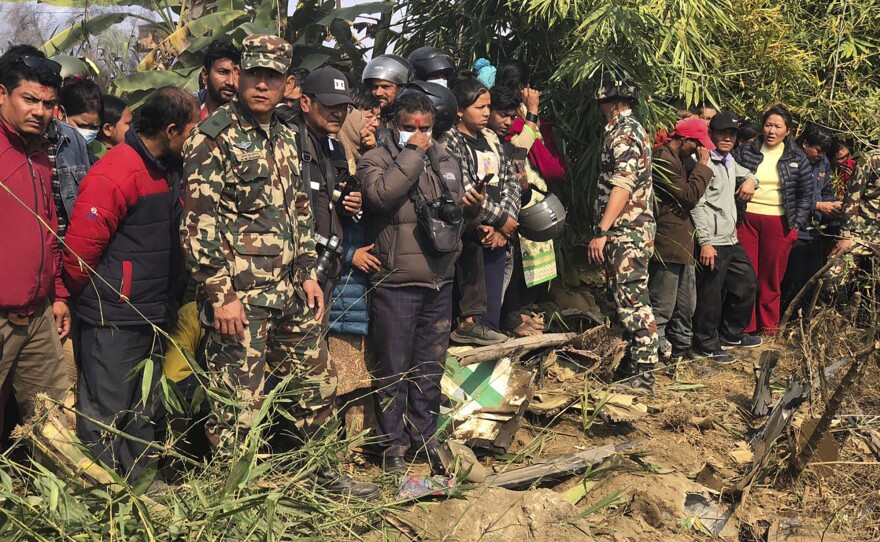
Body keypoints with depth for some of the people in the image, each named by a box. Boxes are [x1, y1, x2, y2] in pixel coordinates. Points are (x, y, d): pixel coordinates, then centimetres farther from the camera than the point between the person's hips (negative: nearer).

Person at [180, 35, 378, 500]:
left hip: (290, 293, 8)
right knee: (238, 406, -1)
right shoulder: (214, 135, -9)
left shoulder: (284, 138, 15)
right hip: (238, 298, -8)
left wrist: (308, 272, 14)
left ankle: (323, 473, 35)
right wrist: (220, 294, -19)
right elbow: (198, 220, -15)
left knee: (317, 383, 17)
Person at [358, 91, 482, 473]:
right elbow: (381, 195, -25)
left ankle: (424, 437, 28)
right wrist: (412, 154, -18)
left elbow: (459, 211, 24)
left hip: (440, 283, 5)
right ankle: (393, 444, 16)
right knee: (394, 369, 3)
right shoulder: (376, 160, -4)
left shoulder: (447, 162, 14)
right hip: (395, 284, -5)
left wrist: (472, 207, 1)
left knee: (430, 367, 15)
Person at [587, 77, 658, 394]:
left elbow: (622, 186, -22)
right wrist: (605, 230, 23)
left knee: (632, 301, -9)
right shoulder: (633, 129, 20)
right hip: (635, 229, 11)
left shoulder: (623, 132, -12)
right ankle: (635, 363, 22)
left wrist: (602, 232, -25)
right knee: (630, 300, 14)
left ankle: (642, 376, -7)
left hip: (625, 232, -11)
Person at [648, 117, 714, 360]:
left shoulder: (679, 159, 16)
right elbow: (690, 196, -18)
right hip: (667, 243, -11)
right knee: (662, 306, -4)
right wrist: (703, 165, -11)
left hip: (682, 243, 11)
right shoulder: (663, 160, -16)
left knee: (686, 303, 19)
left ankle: (682, 347, 30)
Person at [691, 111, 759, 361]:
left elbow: (746, 173, 39)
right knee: (710, 296, -4)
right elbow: (697, 205, -19)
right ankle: (707, 345, 9)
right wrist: (705, 242, -24)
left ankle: (731, 334, 34)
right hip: (712, 244, -10)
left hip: (731, 240, 10)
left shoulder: (729, 161, 16)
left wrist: (750, 180, 13)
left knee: (746, 284, 19)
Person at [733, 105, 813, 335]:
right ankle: (745, 326, 9)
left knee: (772, 277, 4)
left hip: (779, 223, 0)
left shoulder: (797, 159, 6)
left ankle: (769, 325, 16)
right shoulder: (745, 153, 6)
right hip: (747, 219, 0)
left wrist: (797, 224, 1)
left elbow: (806, 195, 9)